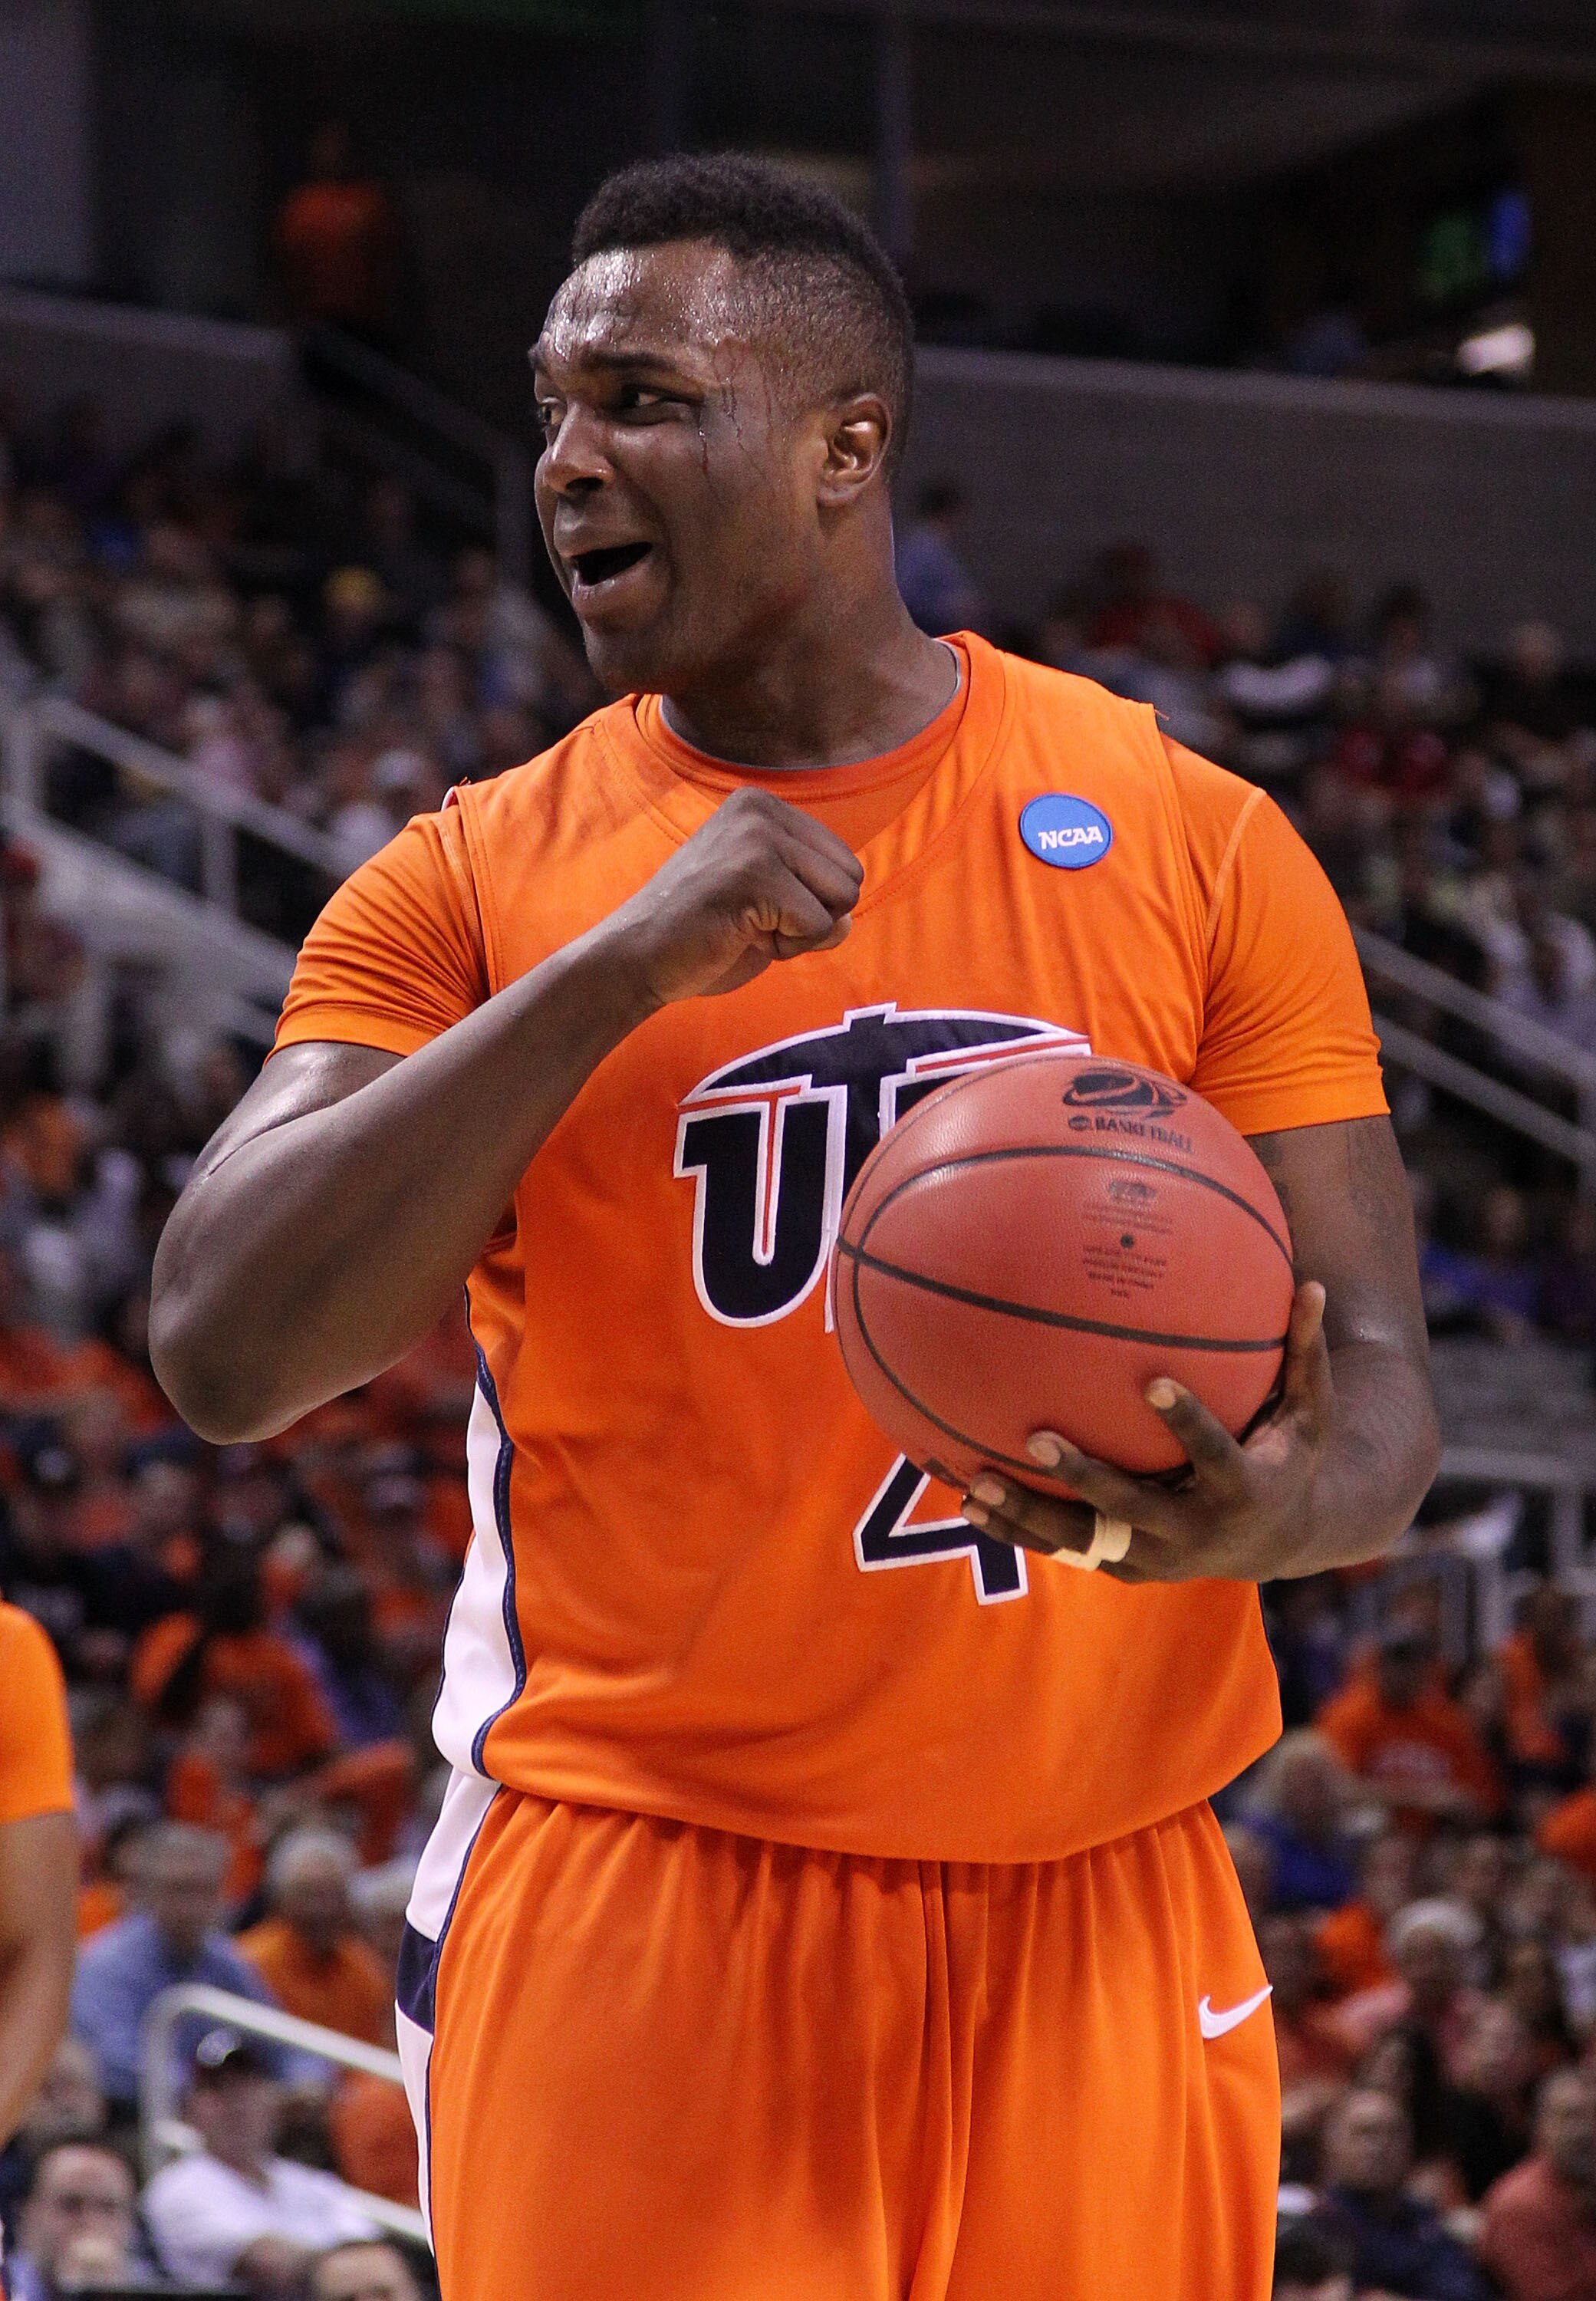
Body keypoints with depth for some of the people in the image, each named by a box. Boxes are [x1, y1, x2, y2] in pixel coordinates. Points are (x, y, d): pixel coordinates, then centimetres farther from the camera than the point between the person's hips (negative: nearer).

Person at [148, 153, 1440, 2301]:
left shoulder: (1198, 846, 2)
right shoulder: (471, 890, 1)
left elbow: (1375, 1391, 2)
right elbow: (223, 1354, -12)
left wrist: (1266, 1514, -23)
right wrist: (619, 968, -18)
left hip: (1095, 1933, 1)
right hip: (636, 1910, -1)